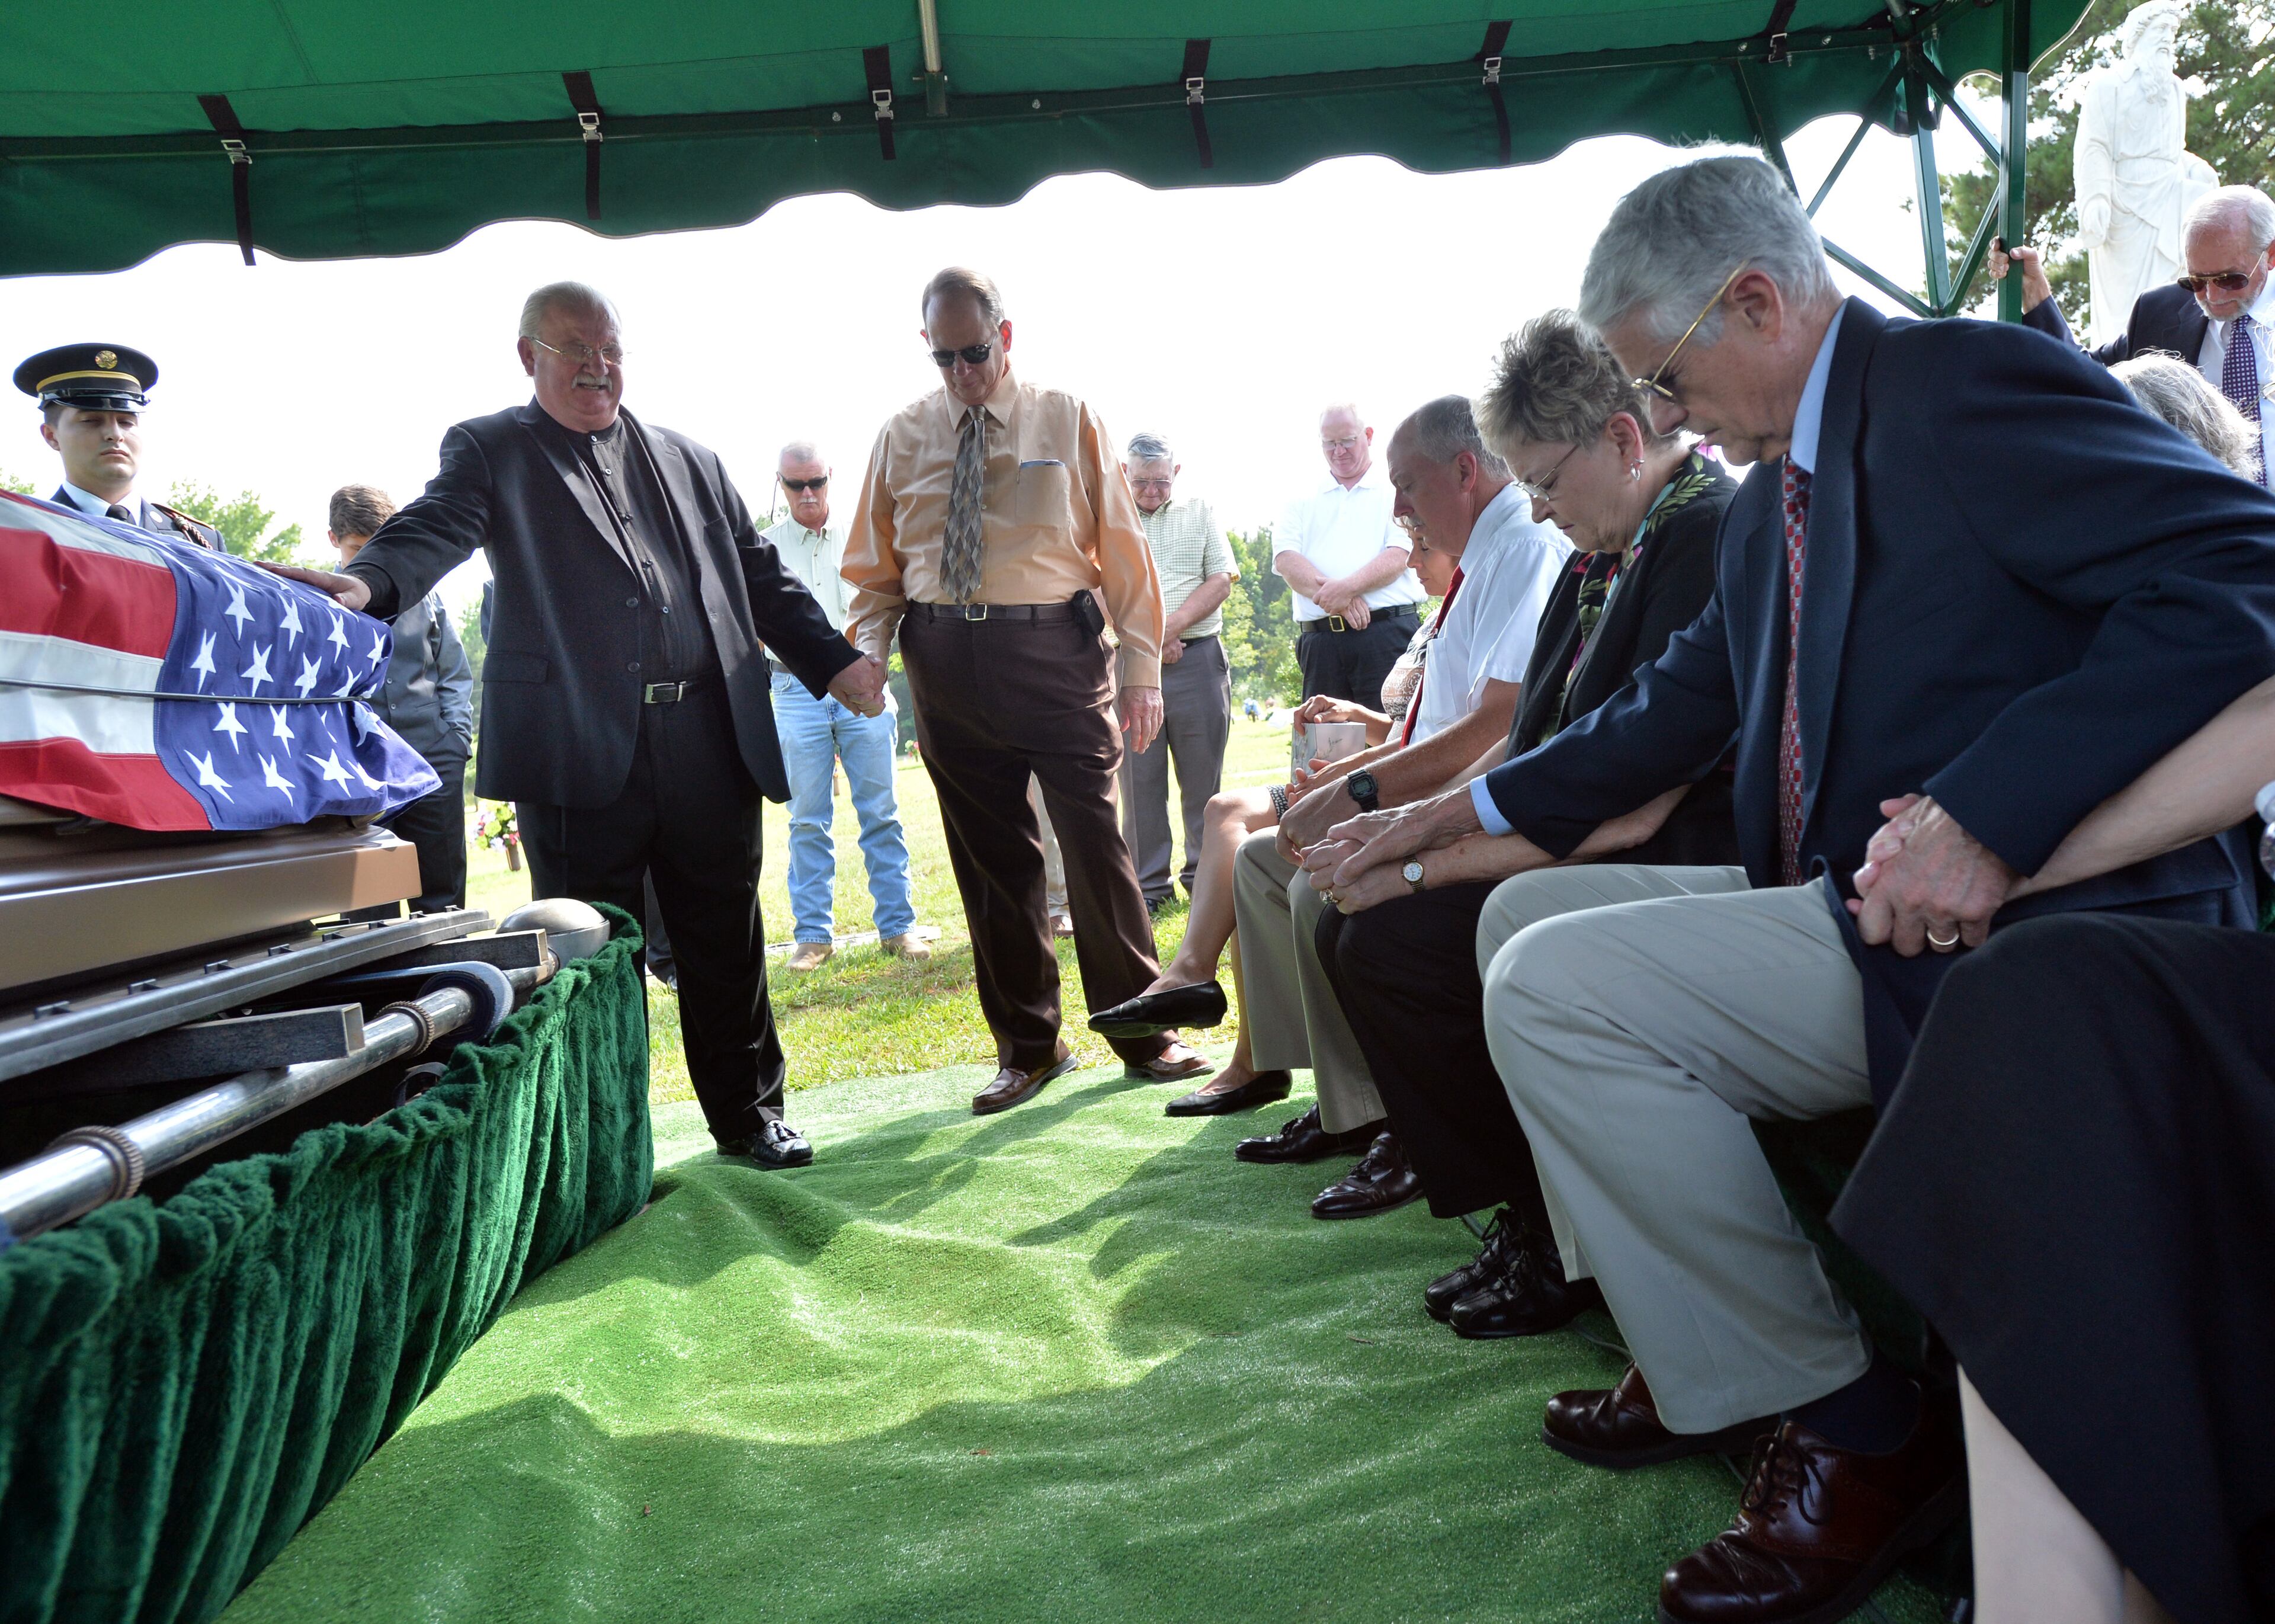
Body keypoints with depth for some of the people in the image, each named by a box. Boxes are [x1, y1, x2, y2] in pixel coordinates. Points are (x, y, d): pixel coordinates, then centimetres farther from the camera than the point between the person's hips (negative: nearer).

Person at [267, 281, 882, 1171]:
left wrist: (834, 660, 8)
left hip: (709, 744, 3)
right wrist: (365, 583, -32)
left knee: (727, 944, 10)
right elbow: (435, 529, -10)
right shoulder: (489, 450, 8)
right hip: (579, 754, -3)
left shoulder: (690, 460, 19)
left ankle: (751, 1116, 26)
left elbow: (760, 577, 20)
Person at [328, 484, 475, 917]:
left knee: (442, 899, 6)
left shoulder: (423, 593, 11)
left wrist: (456, 740, 2)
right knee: (367, 911, 2)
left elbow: (456, 675, 14)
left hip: (434, 764, 2)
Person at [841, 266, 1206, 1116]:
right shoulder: (901, 438, 11)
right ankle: (1026, 1044, 21)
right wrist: (866, 655, -4)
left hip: (1054, 648, -2)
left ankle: (1141, 1031, 14)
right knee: (989, 857, 7)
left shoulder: (1068, 422, 5)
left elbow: (1123, 549, 3)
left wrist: (1142, 670, -3)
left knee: (1096, 840, -3)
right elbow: (876, 570, 14)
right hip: (945, 659, 3)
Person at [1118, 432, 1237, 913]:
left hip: (1197, 659, 1)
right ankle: (1148, 885, 9)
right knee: (1138, 778, 2)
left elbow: (1221, 580, 3)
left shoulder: (1200, 513, 12)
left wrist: (1172, 625, -9)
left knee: (1205, 777, 4)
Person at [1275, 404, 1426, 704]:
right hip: (1320, 641, 3)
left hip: (1387, 634, -3)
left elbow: (1399, 556, -3)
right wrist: (1332, 595, -13)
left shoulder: (1397, 493, 11)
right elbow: (1286, 560, 4)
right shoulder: (1302, 503, 19)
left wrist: (1347, 587, -20)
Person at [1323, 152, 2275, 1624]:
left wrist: (1989, 814, -29)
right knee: (1527, 915, 15)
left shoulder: (1962, 384, -11)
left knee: (1556, 989, -20)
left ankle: (1845, 1424, -4)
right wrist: (1467, 808, 22)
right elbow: (1685, 704, 22)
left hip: (1995, 931, -10)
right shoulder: (1779, 488, 16)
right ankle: (1694, 1360, 17)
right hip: (1845, 901, 10)